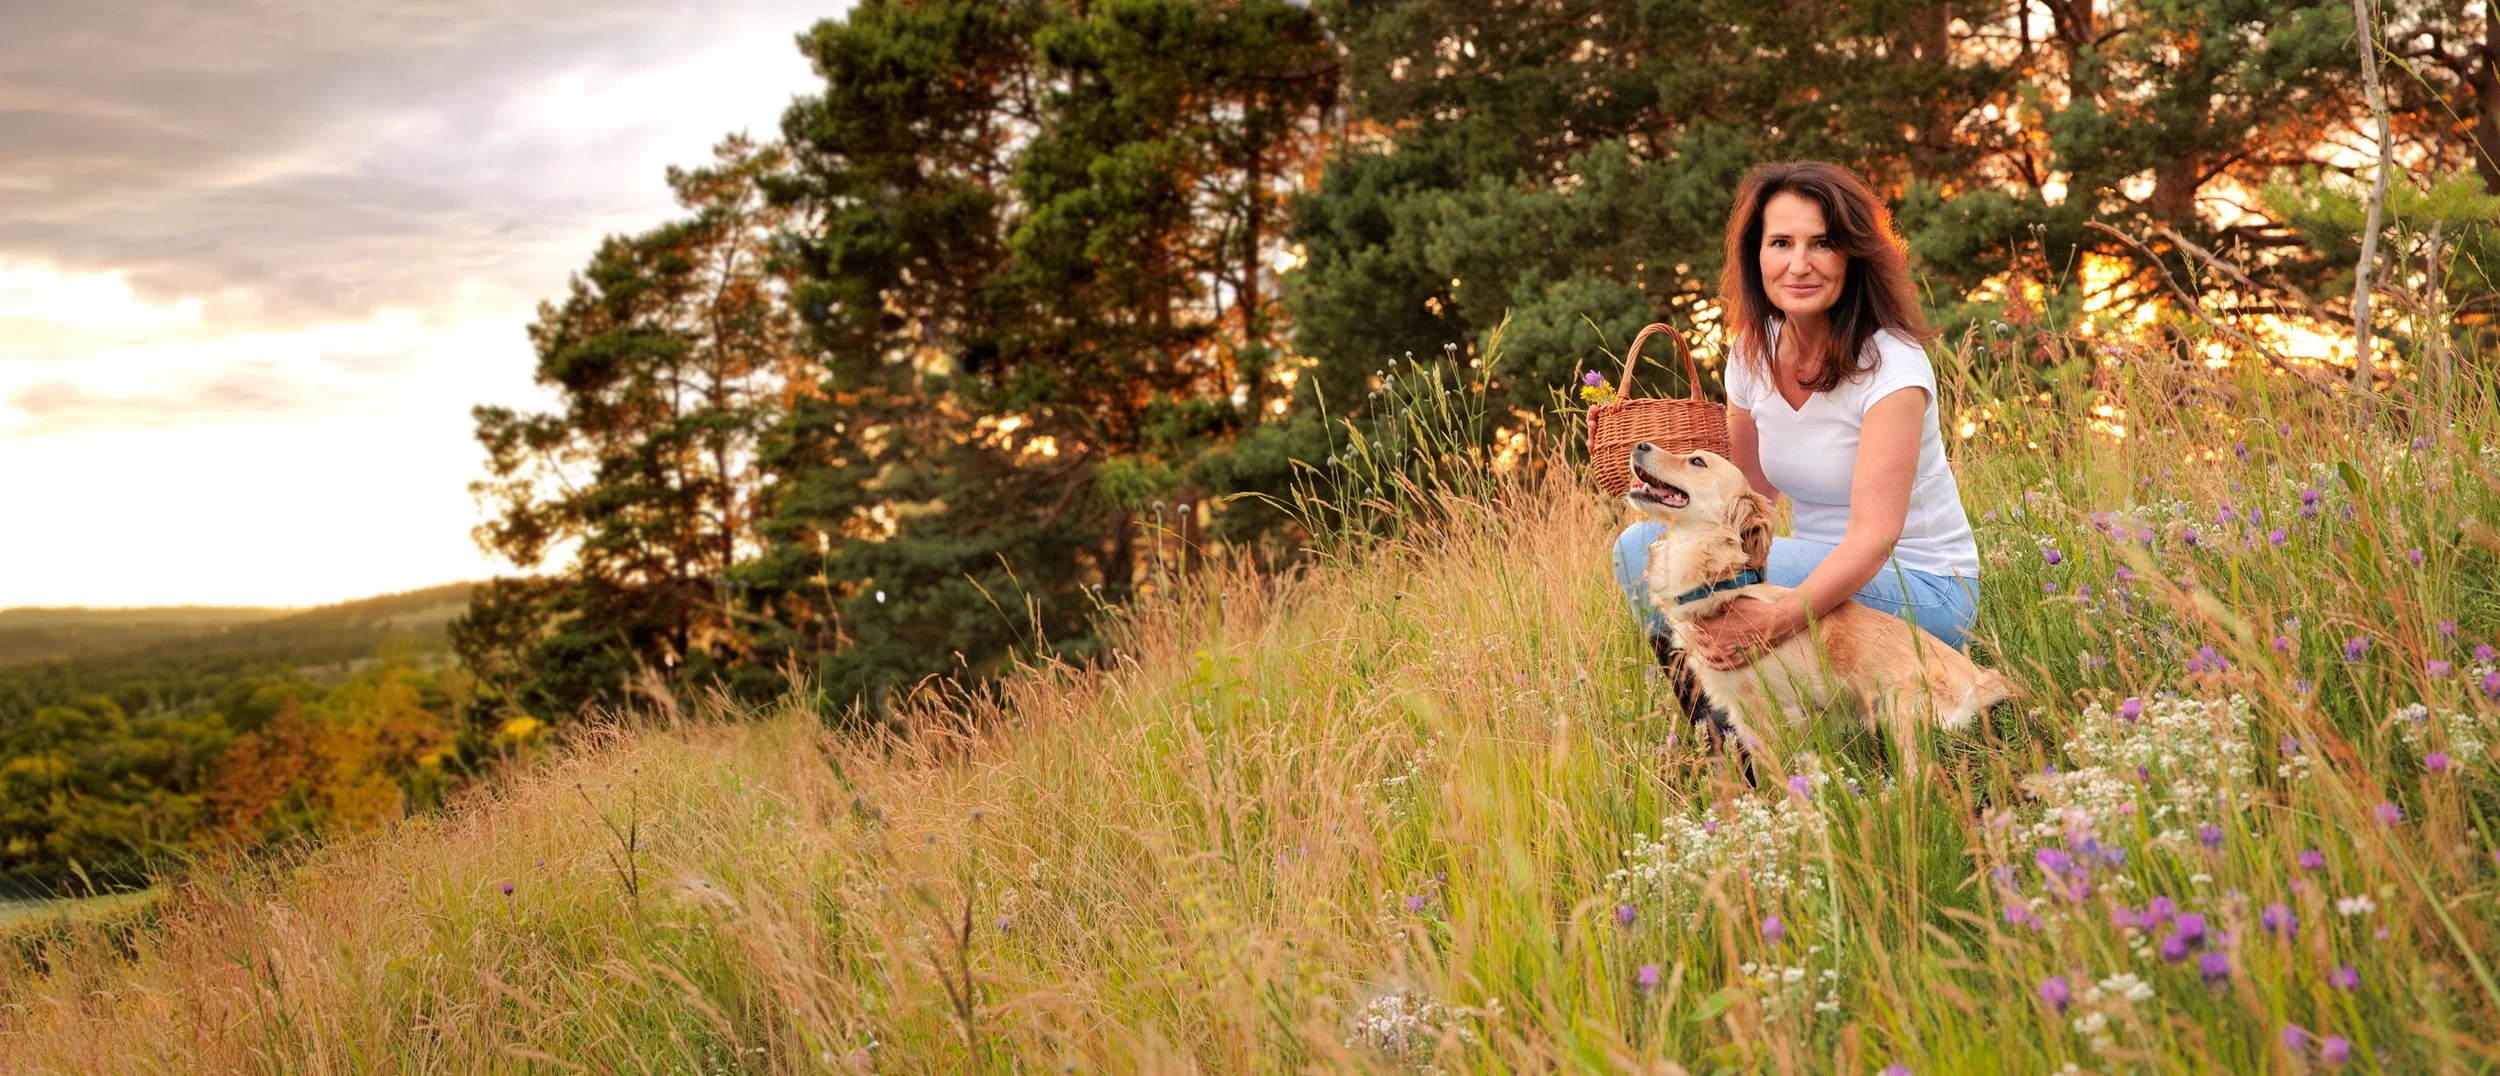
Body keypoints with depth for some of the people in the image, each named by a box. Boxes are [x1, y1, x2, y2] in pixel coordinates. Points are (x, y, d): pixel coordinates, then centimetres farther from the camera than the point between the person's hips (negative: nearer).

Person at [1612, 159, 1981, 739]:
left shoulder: (1890, 365, -20)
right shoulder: (1753, 352, 0)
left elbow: (1874, 538, -28)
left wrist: (1775, 619, -43)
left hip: (1920, 589, -7)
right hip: (1823, 569, 7)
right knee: (1640, 545, -11)